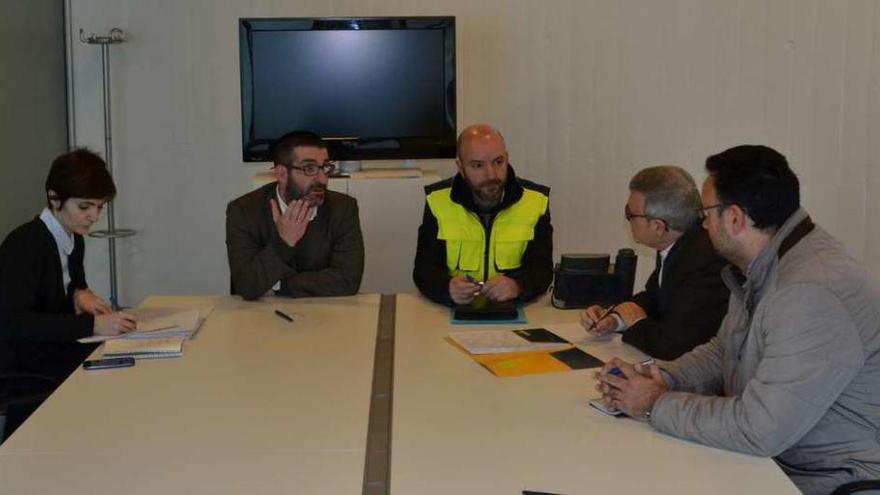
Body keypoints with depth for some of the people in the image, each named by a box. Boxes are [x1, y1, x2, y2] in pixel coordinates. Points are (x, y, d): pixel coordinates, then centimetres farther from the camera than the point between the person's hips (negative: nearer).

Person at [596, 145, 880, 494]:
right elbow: (722, 352, 17)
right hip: (767, 456, 8)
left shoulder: (811, 295, -27)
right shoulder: (762, 269, 6)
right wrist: (660, 379, -2)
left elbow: (759, 430, -29)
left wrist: (657, 405, -16)